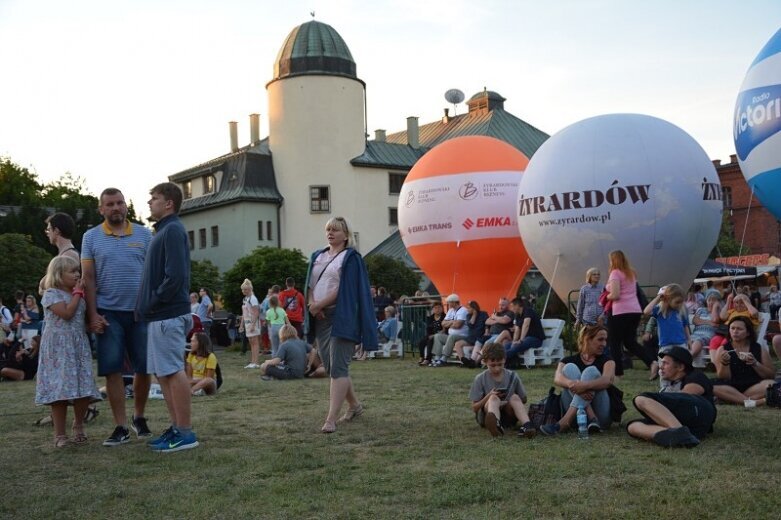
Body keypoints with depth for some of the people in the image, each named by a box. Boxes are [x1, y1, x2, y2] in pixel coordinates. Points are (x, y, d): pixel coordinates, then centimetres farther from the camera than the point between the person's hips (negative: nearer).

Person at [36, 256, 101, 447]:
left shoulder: (78, 294, 16)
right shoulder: (51, 294, -6)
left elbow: (86, 317, 18)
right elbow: (67, 313, -19)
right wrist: (78, 293, -9)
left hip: (79, 346, 6)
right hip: (58, 348, -6)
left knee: (84, 390, 1)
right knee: (60, 389, -6)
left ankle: (78, 426, 22)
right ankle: (60, 434, 2)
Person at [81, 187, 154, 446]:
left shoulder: (143, 234, 6)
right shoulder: (91, 238, 5)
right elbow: (88, 279, 2)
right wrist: (92, 315, -5)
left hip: (141, 311, 1)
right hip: (109, 313, -1)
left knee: (144, 367, 6)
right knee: (112, 370, -1)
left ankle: (139, 417, 25)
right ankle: (121, 427, 6)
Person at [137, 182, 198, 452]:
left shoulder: (173, 230, -12)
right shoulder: (164, 230, 18)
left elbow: (175, 276, -21)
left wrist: (152, 303, -13)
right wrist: (148, 306, 13)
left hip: (167, 315, -10)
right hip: (162, 316, 10)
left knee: (173, 372, -7)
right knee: (164, 373, 12)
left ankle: (185, 433, -2)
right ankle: (177, 427, 19)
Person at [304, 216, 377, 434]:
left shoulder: (350, 257, -2)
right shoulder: (317, 256, 18)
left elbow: (344, 289, -12)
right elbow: (310, 285, 12)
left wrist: (319, 304, -12)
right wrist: (312, 304, -7)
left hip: (341, 317, -7)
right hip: (320, 318, 7)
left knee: (337, 367, -12)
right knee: (330, 366, 11)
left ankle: (331, 419, -16)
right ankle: (354, 405, 29)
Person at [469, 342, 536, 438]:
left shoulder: (512, 376, 3)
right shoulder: (480, 379, -2)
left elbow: (523, 400, 10)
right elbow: (474, 408, -2)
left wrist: (507, 402, -9)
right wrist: (488, 397, -18)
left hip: (508, 416, 2)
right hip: (486, 415, -2)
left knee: (515, 397, -24)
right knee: (494, 398, -31)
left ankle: (526, 425, -49)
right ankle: (496, 425, -64)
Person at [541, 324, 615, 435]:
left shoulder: (606, 360, 9)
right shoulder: (570, 360, 11)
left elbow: (608, 380, -14)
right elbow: (557, 379, -11)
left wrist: (585, 385, -34)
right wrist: (573, 384, -34)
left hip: (601, 415, -1)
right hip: (575, 416, 1)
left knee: (591, 371, -20)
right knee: (570, 368, -14)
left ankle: (565, 421, -38)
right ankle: (592, 419, -32)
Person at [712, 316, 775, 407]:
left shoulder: (760, 349, 9)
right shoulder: (722, 350, 6)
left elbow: (771, 375, 6)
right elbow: (722, 379, 1)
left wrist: (755, 364, -10)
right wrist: (724, 364, -18)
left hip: (754, 387, 1)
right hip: (731, 388, -1)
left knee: (771, 384, -29)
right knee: (714, 386, -33)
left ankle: (734, 399, -26)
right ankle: (757, 402, -35)